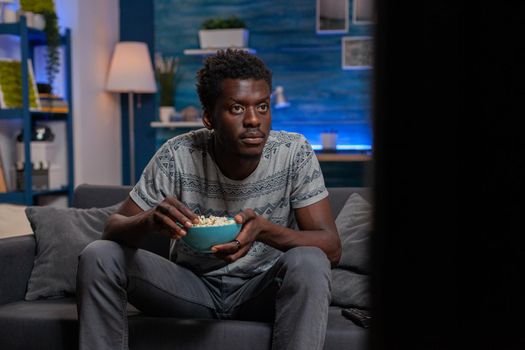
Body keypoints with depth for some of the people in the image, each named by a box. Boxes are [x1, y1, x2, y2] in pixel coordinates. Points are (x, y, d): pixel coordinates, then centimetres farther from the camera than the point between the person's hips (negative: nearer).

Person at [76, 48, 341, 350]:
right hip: (193, 285, 1)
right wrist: (149, 221, -37)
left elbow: (332, 248, -17)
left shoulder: (294, 153, -16)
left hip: (262, 291, -1)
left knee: (308, 263, -33)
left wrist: (264, 229, -38)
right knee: (98, 256, -19)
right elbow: (114, 228, -11)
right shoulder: (177, 156, -15)